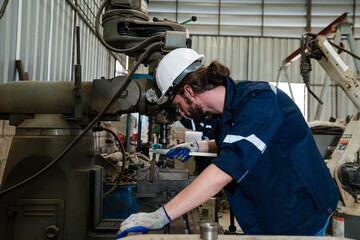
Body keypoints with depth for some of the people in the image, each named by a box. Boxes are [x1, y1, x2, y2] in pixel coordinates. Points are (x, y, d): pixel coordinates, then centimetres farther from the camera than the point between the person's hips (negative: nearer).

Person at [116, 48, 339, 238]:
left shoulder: (259, 100, -28)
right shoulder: (230, 106, 2)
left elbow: (226, 170, -38)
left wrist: (161, 216, -39)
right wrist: (199, 146, 15)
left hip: (302, 221, -8)